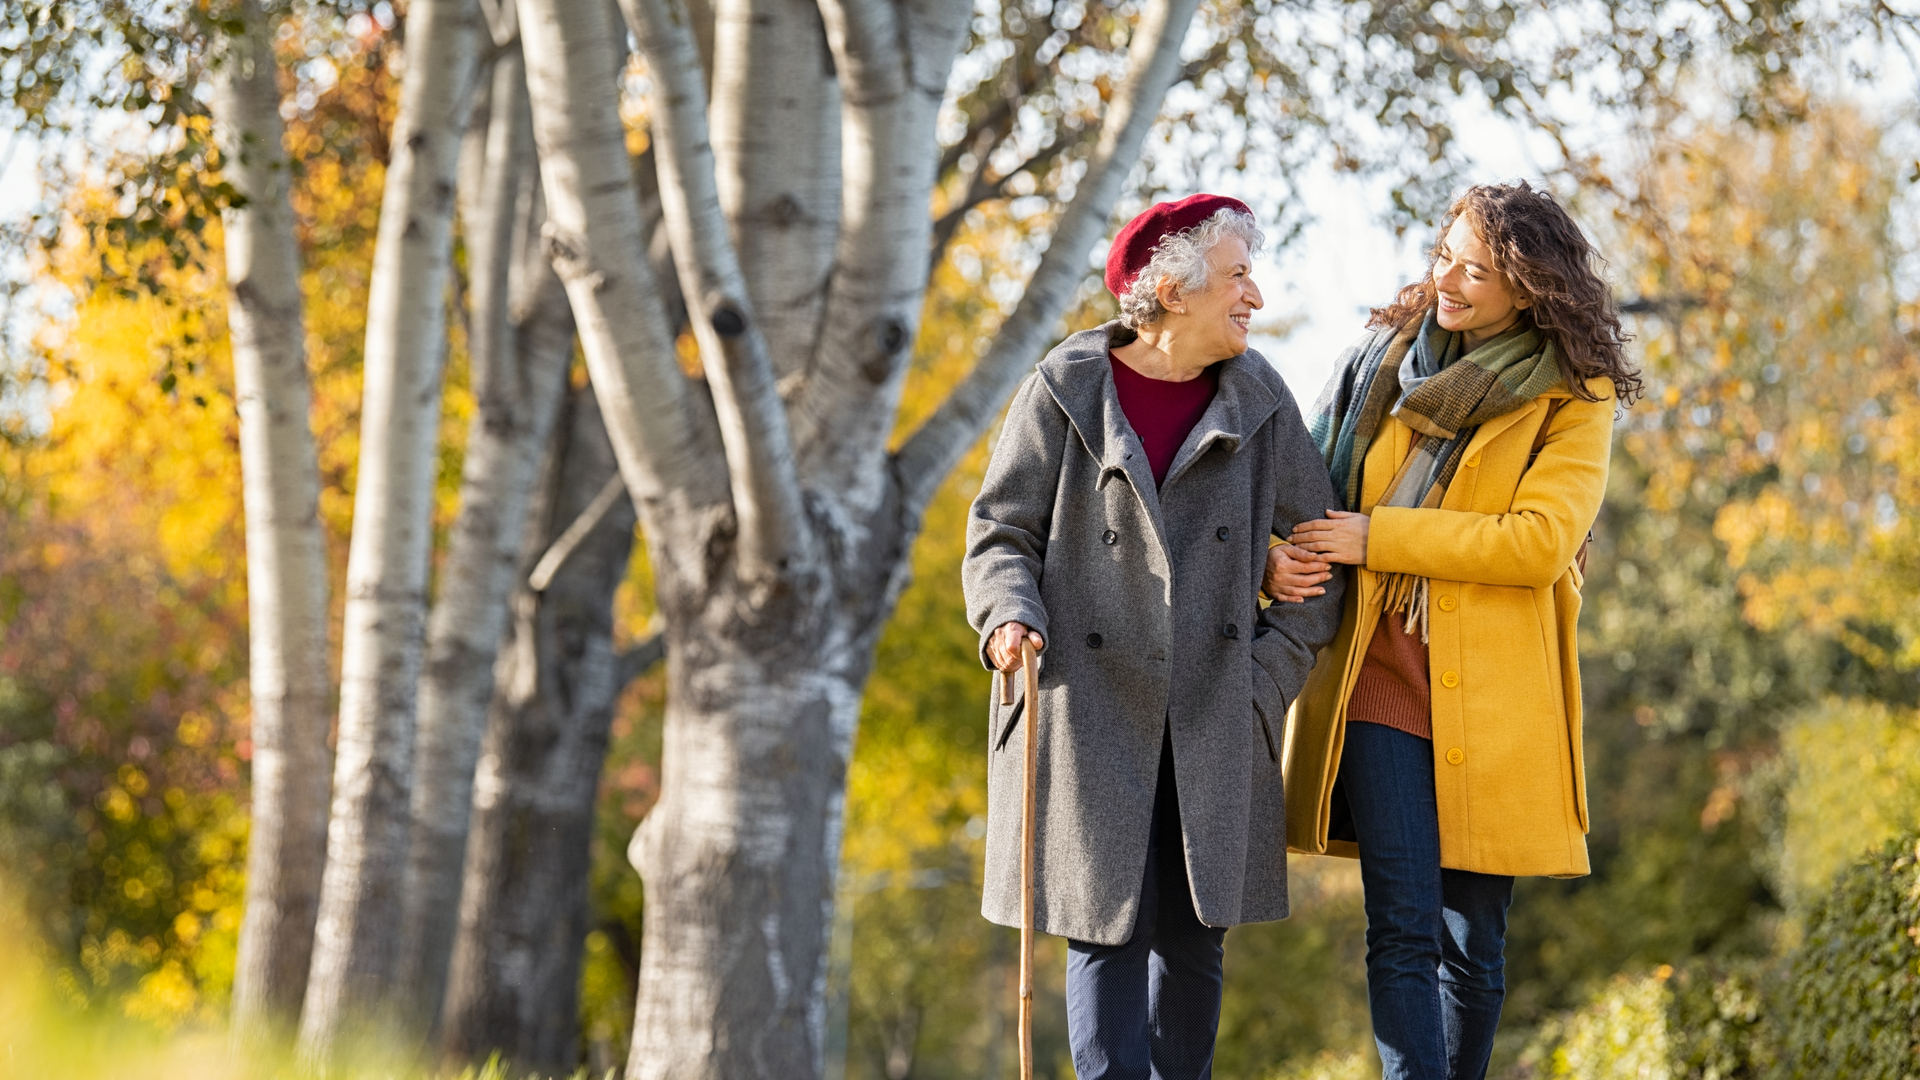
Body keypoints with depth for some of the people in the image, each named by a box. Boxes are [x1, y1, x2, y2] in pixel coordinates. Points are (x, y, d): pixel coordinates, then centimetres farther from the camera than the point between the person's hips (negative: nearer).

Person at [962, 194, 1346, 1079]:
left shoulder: (1257, 400, 6)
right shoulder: (1067, 391, -1)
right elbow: (1001, 531, 3)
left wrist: (1268, 677, -1)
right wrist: (1010, 617, -18)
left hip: (1212, 724, 3)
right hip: (1090, 713, -3)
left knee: (1193, 938, 4)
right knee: (1108, 931, -7)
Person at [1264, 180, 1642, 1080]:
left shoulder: (1575, 400, 1)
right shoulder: (1385, 359, 12)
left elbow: (1540, 540, -13)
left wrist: (1379, 539, -13)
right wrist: (1279, 559, -4)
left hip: (1492, 695, -1)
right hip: (1381, 679, 1)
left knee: (1472, 939, 4)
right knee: (1403, 930, -9)